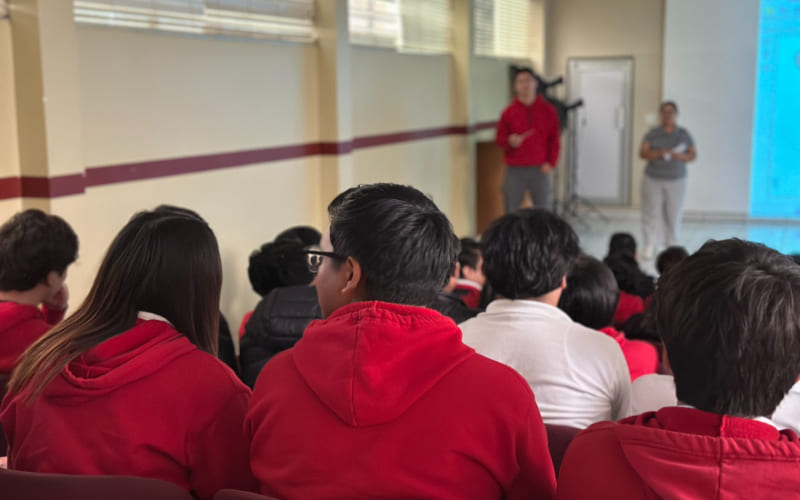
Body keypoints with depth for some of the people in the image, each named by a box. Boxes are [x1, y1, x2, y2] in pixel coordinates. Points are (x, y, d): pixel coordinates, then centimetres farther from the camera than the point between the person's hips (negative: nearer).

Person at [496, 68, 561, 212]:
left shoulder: (548, 110, 7)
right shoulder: (509, 112, 6)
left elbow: (555, 139, 6)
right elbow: (499, 139, 8)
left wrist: (551, 163, -4)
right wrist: (509, 141, -15)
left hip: (540, 169, 0)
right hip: (514, 170, 0)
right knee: (511, 212, -2)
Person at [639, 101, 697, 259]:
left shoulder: (683, 134, 5)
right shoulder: (652, 134, 3)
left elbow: (693, 155, 5)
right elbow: (642, 153, -5)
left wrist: (680, 156, -17)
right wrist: (659, 153, -23)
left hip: (676, 181, 1)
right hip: (653, 180, -1)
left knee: (673, 213, 3)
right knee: (652, 212, -5)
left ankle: (671, 244, 16)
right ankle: (650, 245, -2)